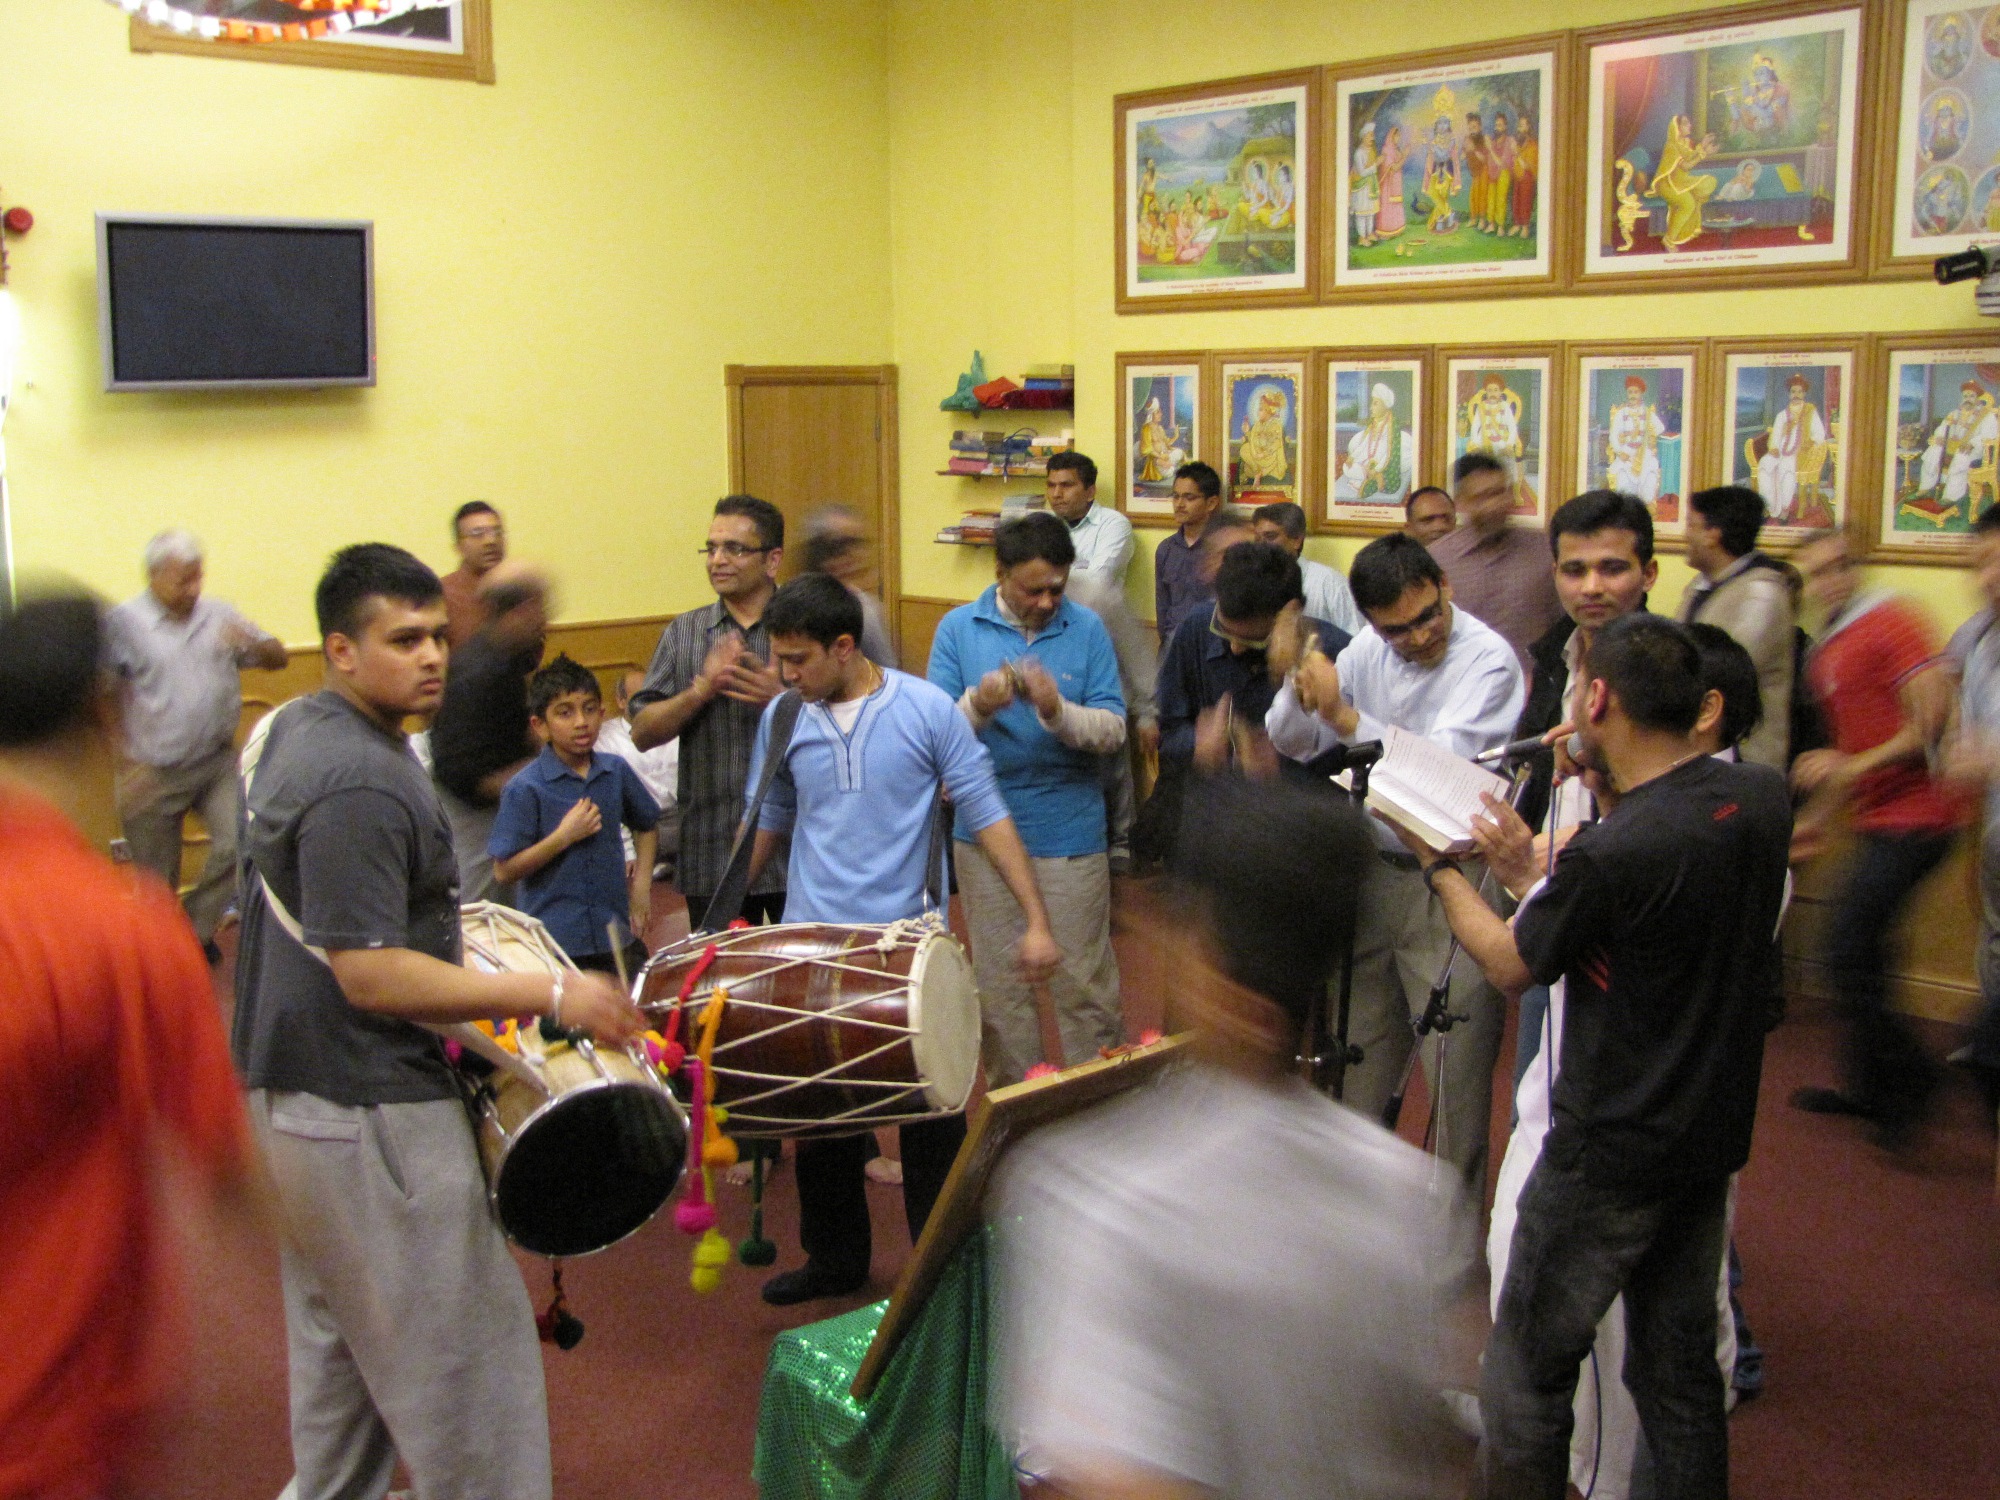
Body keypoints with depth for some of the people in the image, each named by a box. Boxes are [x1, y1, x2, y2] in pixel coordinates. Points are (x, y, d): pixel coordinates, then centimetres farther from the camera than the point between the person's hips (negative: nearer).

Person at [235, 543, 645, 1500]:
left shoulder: (295, 730, 8)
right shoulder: (361, 786, -25)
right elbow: (371, 977, -28)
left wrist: (435, 912, 23)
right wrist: (552, 996, -26)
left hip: (292, 1089, 11)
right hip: (365, 1109, -11)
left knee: (337, 1333, 25)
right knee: (460, 1351, 0)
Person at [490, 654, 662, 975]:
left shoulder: (616, 772, 3)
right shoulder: (525, 789, -11)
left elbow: (646, 825, 20)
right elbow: (505, 871, -13)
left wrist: (641, 882, 9)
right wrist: (564, 836, -19)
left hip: (617, 937, 5)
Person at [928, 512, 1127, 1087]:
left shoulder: (1087, 629, -1)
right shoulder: (959, 628, 0)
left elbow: (1112, 731, -7)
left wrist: (1058, 710, -26)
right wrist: (977, 706, -27)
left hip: (1071, 838, -1)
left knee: (1084, 984, 4)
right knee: (1000, 986, 11)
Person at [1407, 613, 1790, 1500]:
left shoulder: (1611, 853, -27)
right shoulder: (1762, 800, -5)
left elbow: (1511, 967, -9)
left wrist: (1443, 870, 4)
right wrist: (1530, 876, 9)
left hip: (1610, 1157, -7)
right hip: (1715, 1137, 7)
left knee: (1528, 1375, 8)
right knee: (1679, 1367, 20)